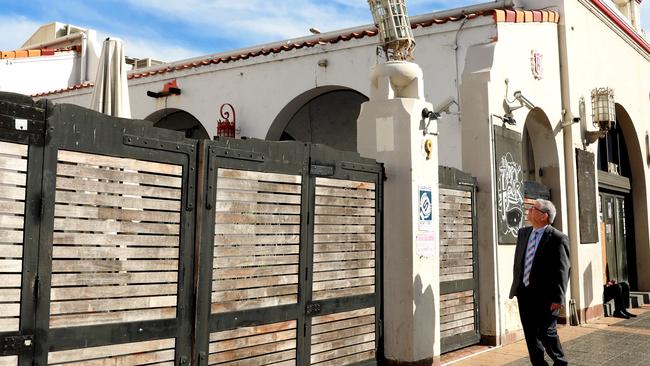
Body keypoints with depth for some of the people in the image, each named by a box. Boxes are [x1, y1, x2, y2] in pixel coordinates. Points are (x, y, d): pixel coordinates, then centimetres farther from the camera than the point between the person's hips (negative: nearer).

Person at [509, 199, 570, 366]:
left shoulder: (558, 238, -12)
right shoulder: (523, 233, 9)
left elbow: (562, 270, -14)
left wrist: (557, 298, -17)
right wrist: (516, 286, 14)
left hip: (545, 296, -6)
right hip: (524, 293, 7)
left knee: (547, 333, 2)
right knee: (530, 334, 12)